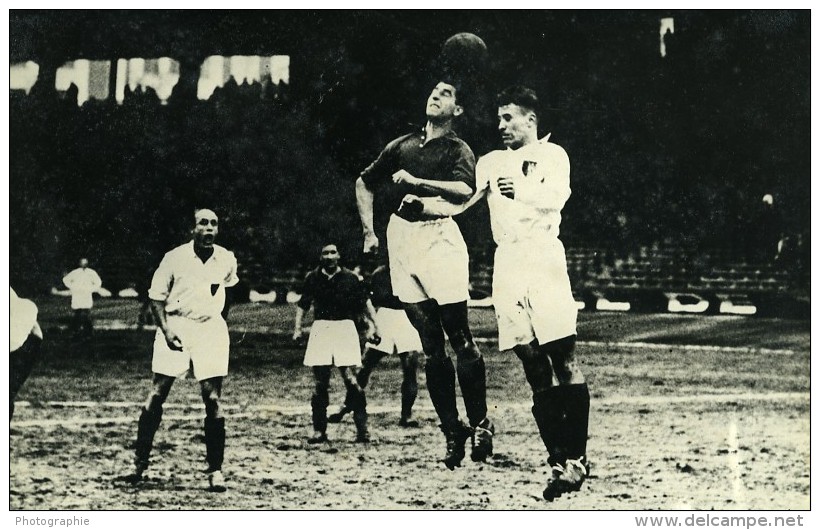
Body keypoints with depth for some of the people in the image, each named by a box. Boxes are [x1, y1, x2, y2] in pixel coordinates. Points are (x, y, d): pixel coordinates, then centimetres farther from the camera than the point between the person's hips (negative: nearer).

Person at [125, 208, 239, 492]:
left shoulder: (227, 260, 2)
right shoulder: (175, 258, -6)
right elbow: (156, 296, 0)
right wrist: (166, 330, -11)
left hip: (211, 329, 1)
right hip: (175, 327, -1)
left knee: (213, 399, -5)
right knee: (157, 393, -4)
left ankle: (215, 470, 3)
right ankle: (140, 462, 4)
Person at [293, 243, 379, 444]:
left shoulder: (350, 278, 4)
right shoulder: (313, 278, 8)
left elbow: (365, 302, 9)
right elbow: (303, 305, 16)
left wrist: (371, 326, 1)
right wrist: (297, 328, 6)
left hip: (344, 327, -2)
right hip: (320, 327, 2)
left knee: (350, 379, -9)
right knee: (320, 383, 2)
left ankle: (362, 429, -5)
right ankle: (319, 430, 8)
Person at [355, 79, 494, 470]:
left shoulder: (457, 150, 5)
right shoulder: (402, 145, 19)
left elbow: (464, 190, -15)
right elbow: (364, 183, 29)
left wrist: (417, 182, -19)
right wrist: (369, 232, 21)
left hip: (438, 237, -4)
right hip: (401, 242, 4)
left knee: (459, 338, -8)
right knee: (430, 346, 4)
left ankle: (480, 424, -1)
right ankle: (452, 432, 7)